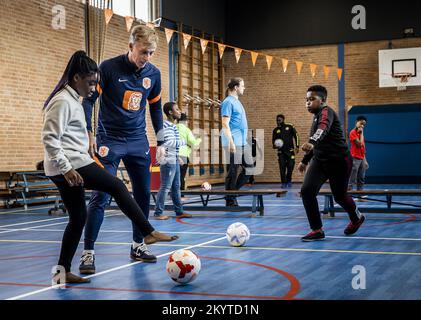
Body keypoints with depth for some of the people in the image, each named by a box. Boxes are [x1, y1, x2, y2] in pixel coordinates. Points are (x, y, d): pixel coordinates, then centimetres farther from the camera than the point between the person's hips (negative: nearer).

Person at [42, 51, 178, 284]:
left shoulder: (72, 100, 19)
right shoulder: (63, 101, -12)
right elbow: (50, 138, -19)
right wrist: (67, 168, -23)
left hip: (68, 167, 10)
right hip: (71, 165, -10)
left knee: (78, 217, 10)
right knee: (117, 186, -4)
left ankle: (63, 272, 13)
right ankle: (149, 233, 1)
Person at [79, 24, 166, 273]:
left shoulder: (154, 73, 3)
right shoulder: (109, 68, -11)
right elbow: (89, 100, -7)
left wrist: (161, 140, 14)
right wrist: (89, 133, -15)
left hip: (138, 141, 5)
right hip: (110, 141, -5)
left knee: (143, 194, 8)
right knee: (101, 196, -11)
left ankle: (138, 245, 23)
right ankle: (88, 252, -5)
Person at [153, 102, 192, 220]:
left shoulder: (172, 126, 15)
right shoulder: (166, 126, -15)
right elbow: (170, 143, -23)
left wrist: (177, 157, 16)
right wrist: (183, 142, -10)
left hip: (174, 160, 10)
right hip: (168, 161, -10)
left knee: (176, 187, 13)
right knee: (165, 187, -6)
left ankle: (179, 211, 20)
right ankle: (158, 213, -1)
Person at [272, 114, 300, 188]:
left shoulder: (290, 127, 3)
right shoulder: (276, 130, 8)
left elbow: (296, 136, 6)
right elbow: (273, 140, 12)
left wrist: (297, 146, 0)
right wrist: (275, 145, -10)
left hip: (290, 150, -1)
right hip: (281, 151, 1)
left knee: (290, 166, -5)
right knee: (282, 167, -5)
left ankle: (289, 181, 13)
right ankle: (283, 183, 3)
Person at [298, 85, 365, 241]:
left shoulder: (326, 112, -17)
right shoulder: (317, 116, 11)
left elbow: (323, 129, -40)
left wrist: (312, 143, -59)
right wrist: (305, 161, 29)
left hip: (339, 161, -7)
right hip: (320, 160, 7)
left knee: (339, 196, 8)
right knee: (307, 190, -13)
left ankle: (357, 218, 42)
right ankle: (317, 230, -5)